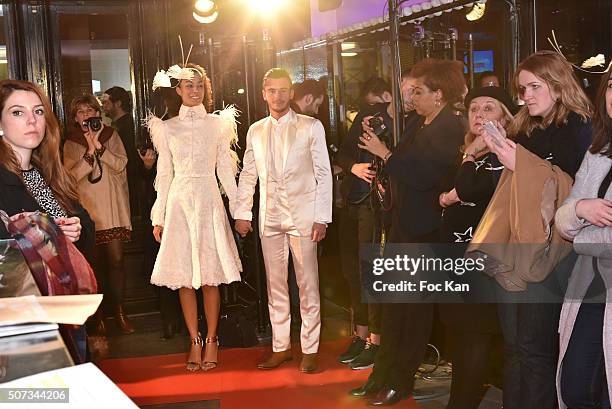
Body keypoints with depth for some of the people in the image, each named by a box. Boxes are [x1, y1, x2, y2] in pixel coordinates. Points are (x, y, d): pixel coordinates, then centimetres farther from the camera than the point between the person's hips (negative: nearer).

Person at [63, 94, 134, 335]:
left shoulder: (111, 135, 10)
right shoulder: (71, 143, 7)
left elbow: (121, 164, -3)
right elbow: (72, 175, -6)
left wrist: (99, 146, -13)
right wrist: (90, 150, -14)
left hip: (113, 209, 1)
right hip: (87, 210, -1)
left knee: (116, 259, -3)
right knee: (93, 263, 1)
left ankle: (119, 311, 8)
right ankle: (98, 315, 10)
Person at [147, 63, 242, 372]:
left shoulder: (218, 124, 7)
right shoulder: (167, 128, 7)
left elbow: (226, 170, 8)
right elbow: (164, 174, 9)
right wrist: (158, 217, 6)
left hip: (209, 202, -1)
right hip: (179, 204, 1)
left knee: (210, 277, 0)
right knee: (184, 278, 2)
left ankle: (211, 340, 10)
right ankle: (195, 342, 11)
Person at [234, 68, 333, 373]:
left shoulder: (311, 127, 0)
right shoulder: (255, 131, 12)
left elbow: (323, 173, -2)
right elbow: (248, 176, 15)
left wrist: (321, 218, -8)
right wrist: (242, 214, 9)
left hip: (303, 215, -4)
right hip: (270, 217, 4)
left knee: (308, 285, 0)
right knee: (275, 285, 9)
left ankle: (310, 349, 10)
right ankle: (280, 347, 20)